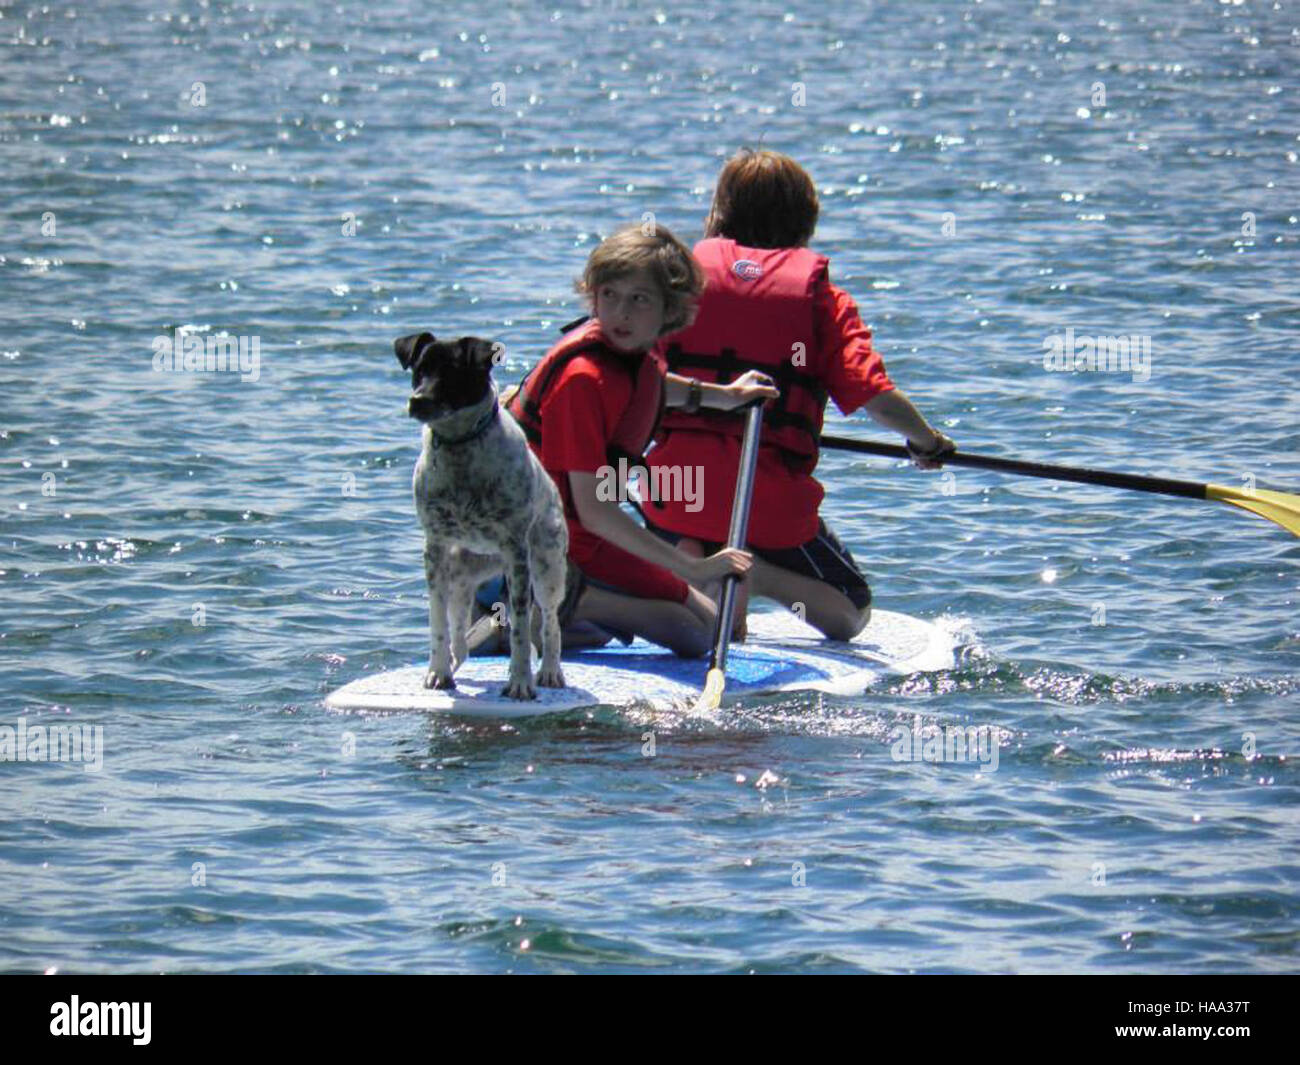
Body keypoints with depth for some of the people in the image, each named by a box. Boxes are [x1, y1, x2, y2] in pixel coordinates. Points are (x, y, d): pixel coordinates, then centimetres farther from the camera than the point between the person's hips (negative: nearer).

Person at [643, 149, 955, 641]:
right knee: (851, 614, 18)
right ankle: (758, 573, -12)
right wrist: (925, 440, 12)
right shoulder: (822, 299, 4)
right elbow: (875, 395, -7)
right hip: (772, 502, -2)